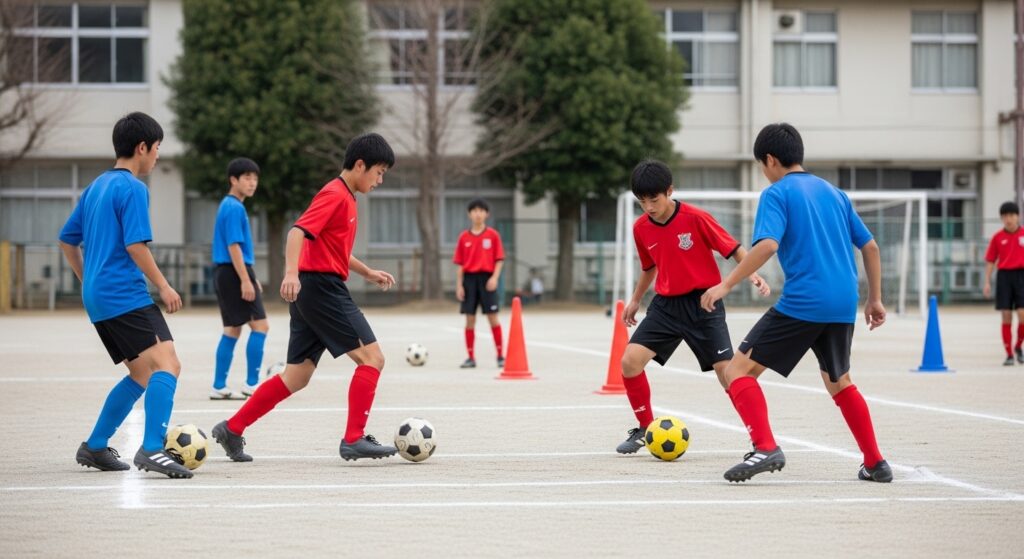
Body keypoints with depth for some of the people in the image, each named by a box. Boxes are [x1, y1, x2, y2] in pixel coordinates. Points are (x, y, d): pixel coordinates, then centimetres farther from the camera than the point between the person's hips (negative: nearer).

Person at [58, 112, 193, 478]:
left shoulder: (97, 186, 17)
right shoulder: (133, 189, -9)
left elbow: (67, 241, 23)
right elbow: (136, 246, -18)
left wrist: (88, 282, 30)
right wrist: (164, 287, -11)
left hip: (97, 298, 10)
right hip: (126, 296, -10)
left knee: (142, 375, 17)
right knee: (166, 365, -17)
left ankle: (95, 447, 19)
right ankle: (152, 449, -30)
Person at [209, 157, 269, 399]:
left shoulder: (228, 206, 17)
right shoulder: (235, 208, -14)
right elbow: (233, 247, -20)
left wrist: (251, 278, 24)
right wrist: (246, 280, -22)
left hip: (225, 273, 10)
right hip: (234, 273, -10)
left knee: (232, 330, 11)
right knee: (260, 325, -7)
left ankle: (219, 387, 10)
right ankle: (252, 384, -7)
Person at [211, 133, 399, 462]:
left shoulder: (345, 197, 20)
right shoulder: (336, 195, -10)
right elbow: (298, 231, -24)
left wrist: (367, 273, 28)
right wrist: (291, 272, -37)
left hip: (312, 293, 10)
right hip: (323, 286, -10)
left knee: (297, 377, 9)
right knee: (371, 358, -9)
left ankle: (232, 429, 10)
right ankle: (354, 440, -11)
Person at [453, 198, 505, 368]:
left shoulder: (493, 235, 2)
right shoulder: (464, 237, 7)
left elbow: (499, 259, 1)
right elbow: (459, 263, 7)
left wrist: (494, 278, -12)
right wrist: (459, 285, 1)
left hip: (486, 278, -2)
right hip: (469, 278, 2)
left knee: (493, 317, -4)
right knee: (470, 319, 3)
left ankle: (500, 356, 2)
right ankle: (471, 358, 9)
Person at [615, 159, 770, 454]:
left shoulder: (695, 218, -14)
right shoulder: (641, 228, 2)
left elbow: (733, 248, -9)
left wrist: (751, 274, -25)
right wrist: (635, 300, 28)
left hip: (703, 304, -4)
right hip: (666, 305, 5)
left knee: (726, 370, -12)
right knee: (630, 360, -10)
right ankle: (644, 429, 10)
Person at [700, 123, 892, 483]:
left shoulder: (777, 194, -1)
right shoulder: (834, 193, 18)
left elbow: (768, 245, -18)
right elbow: (869, 246, 18)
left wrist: (727, 284, -16)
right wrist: (875, 299, 25)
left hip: (802, 303, -7)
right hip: (843, 305, 7)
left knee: (739, 370, -1)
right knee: (838, 382, 27)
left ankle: (765, 448, -20)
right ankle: (875, 464, 23)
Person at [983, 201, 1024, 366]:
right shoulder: (998, 237, 4)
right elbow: (990, 261, 8)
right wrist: (987, 282, 2)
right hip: (1004, 276, 0)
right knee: (1006, 317, 0)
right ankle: (1009, 354, 8)